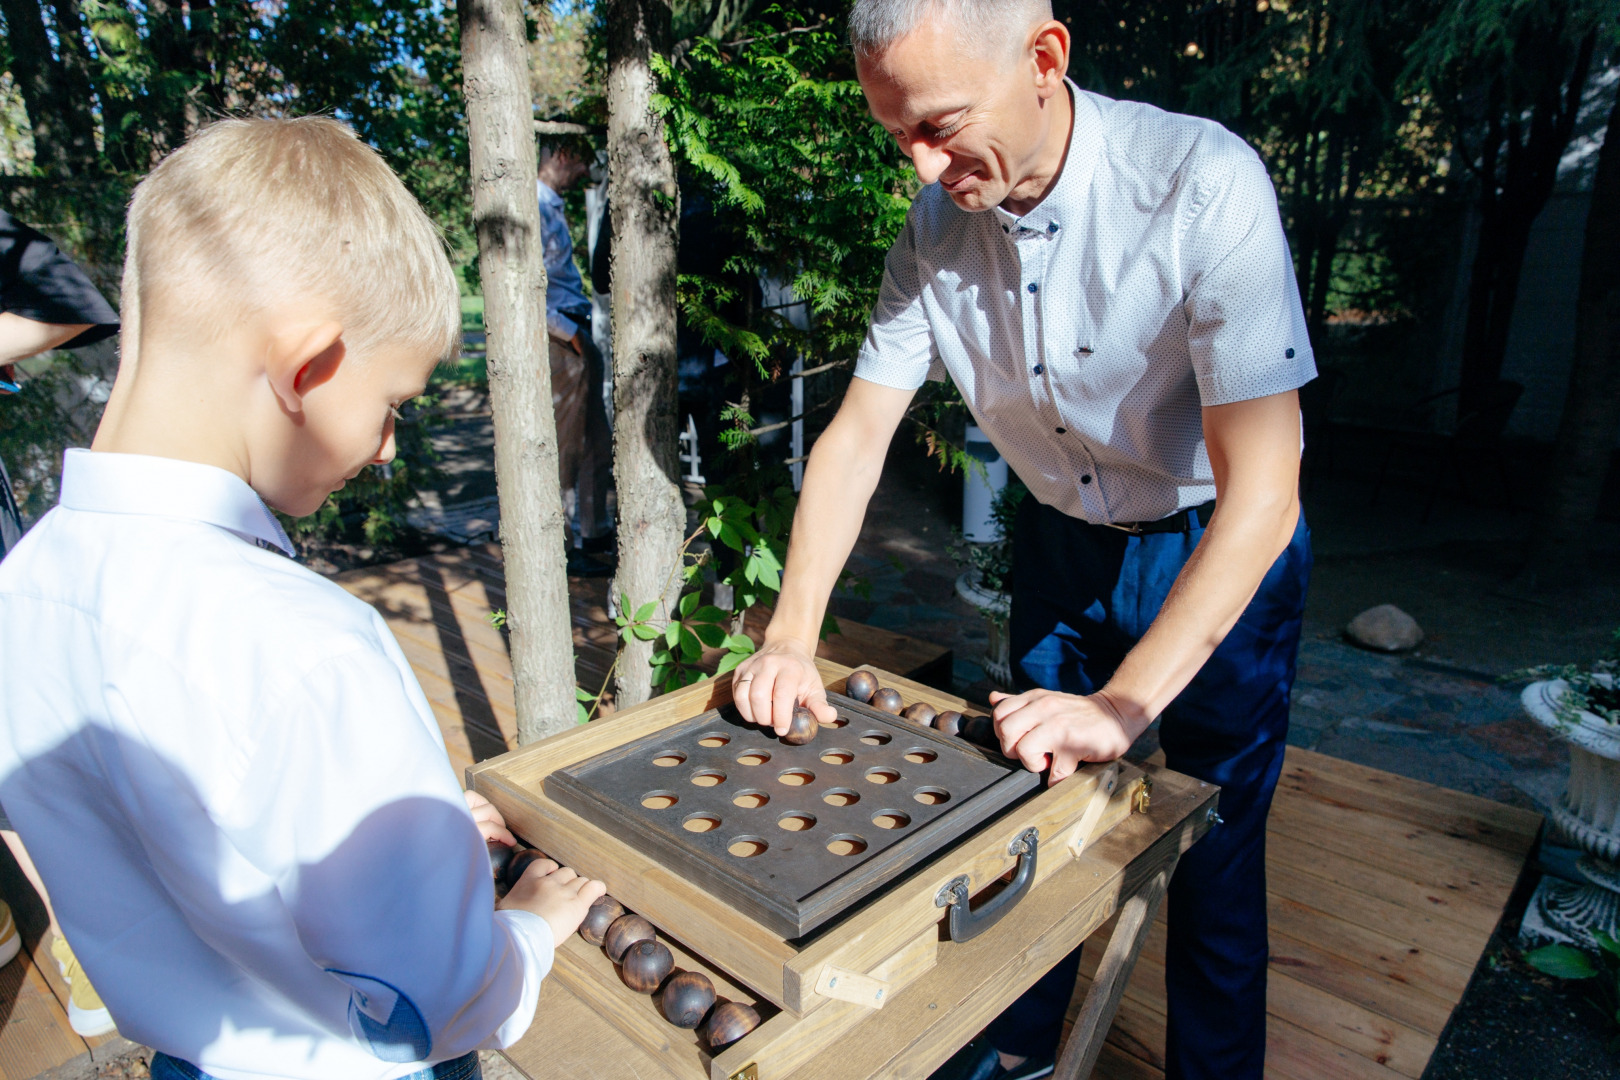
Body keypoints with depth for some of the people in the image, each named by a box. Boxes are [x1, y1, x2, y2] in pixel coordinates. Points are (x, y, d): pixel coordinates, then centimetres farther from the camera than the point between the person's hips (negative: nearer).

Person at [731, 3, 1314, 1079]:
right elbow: (857, 435, -10)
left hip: (1219, 551, -4)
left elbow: (1262, 492, -31)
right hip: (1062, 539, 5)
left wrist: (1122, 705, -35)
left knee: (1211, 850, 4)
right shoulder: (938, 224, -13)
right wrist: (792, 638, -18)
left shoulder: (1204, 184, -28)